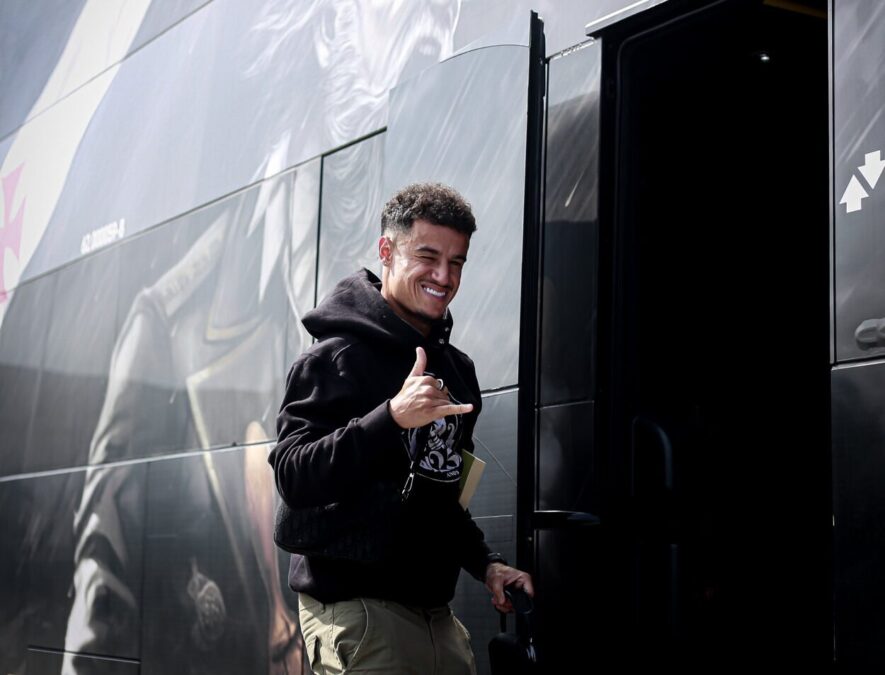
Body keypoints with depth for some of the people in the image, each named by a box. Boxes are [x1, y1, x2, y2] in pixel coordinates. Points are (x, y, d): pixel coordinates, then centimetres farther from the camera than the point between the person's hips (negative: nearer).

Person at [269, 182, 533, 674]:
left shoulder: (456, 368, 15)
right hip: (357, 613, -7)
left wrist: (485, 562, 12)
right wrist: (392, 417, -30)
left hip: (434, 612, 8)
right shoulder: (339, 357, -10)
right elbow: (293, 480, -21)